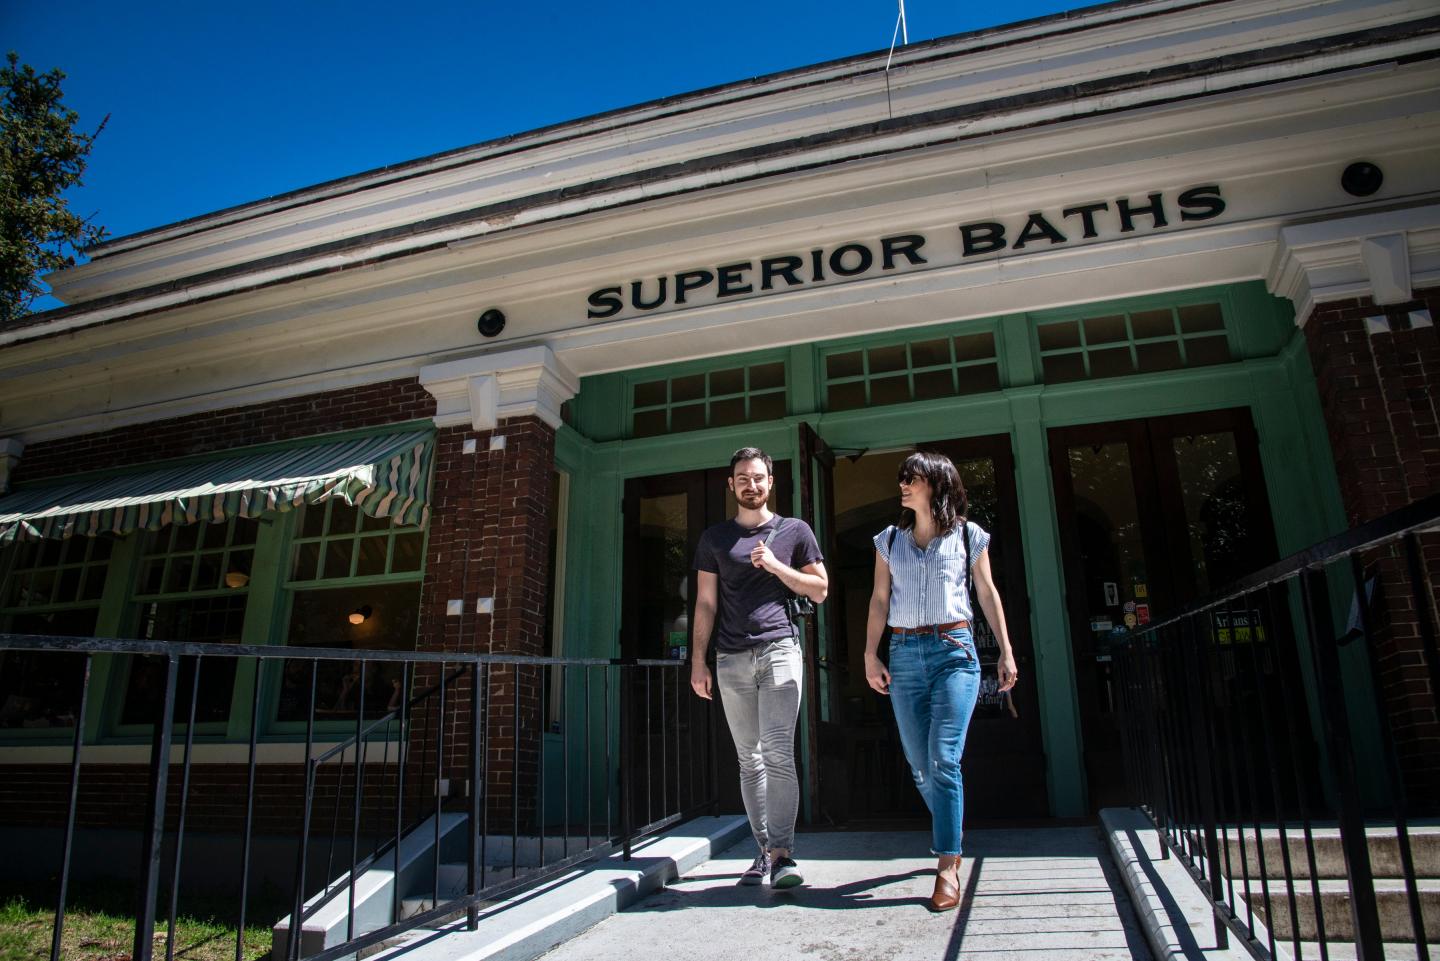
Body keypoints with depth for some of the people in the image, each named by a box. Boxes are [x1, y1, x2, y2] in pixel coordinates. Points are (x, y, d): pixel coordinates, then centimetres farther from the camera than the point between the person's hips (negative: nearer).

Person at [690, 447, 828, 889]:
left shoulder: (794, 531, 9)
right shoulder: (715, 538, 13)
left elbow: (819, 590, 9)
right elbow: (706, 603, 11)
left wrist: (775, 566, -6)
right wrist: (698, 661, 4)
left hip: (779, 649, -2)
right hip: (732, 659, 3)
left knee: (778, 753, -13)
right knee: (749, 760, 7)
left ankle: (782, 854, -8)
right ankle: (764, 851, 14)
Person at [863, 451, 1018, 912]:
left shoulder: (968, 535, 4)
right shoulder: (890, 539, 10)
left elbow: (987, 594, 10)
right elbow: (879, 600, 10)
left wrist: (1006, 651, 7)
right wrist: (871, 654, 2)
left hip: (954, 651, -3)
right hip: (904, 654, 3)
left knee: (943, 759, -12)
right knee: (920, 764, 7)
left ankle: (948, 866, -4)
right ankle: (951, 835, 32)